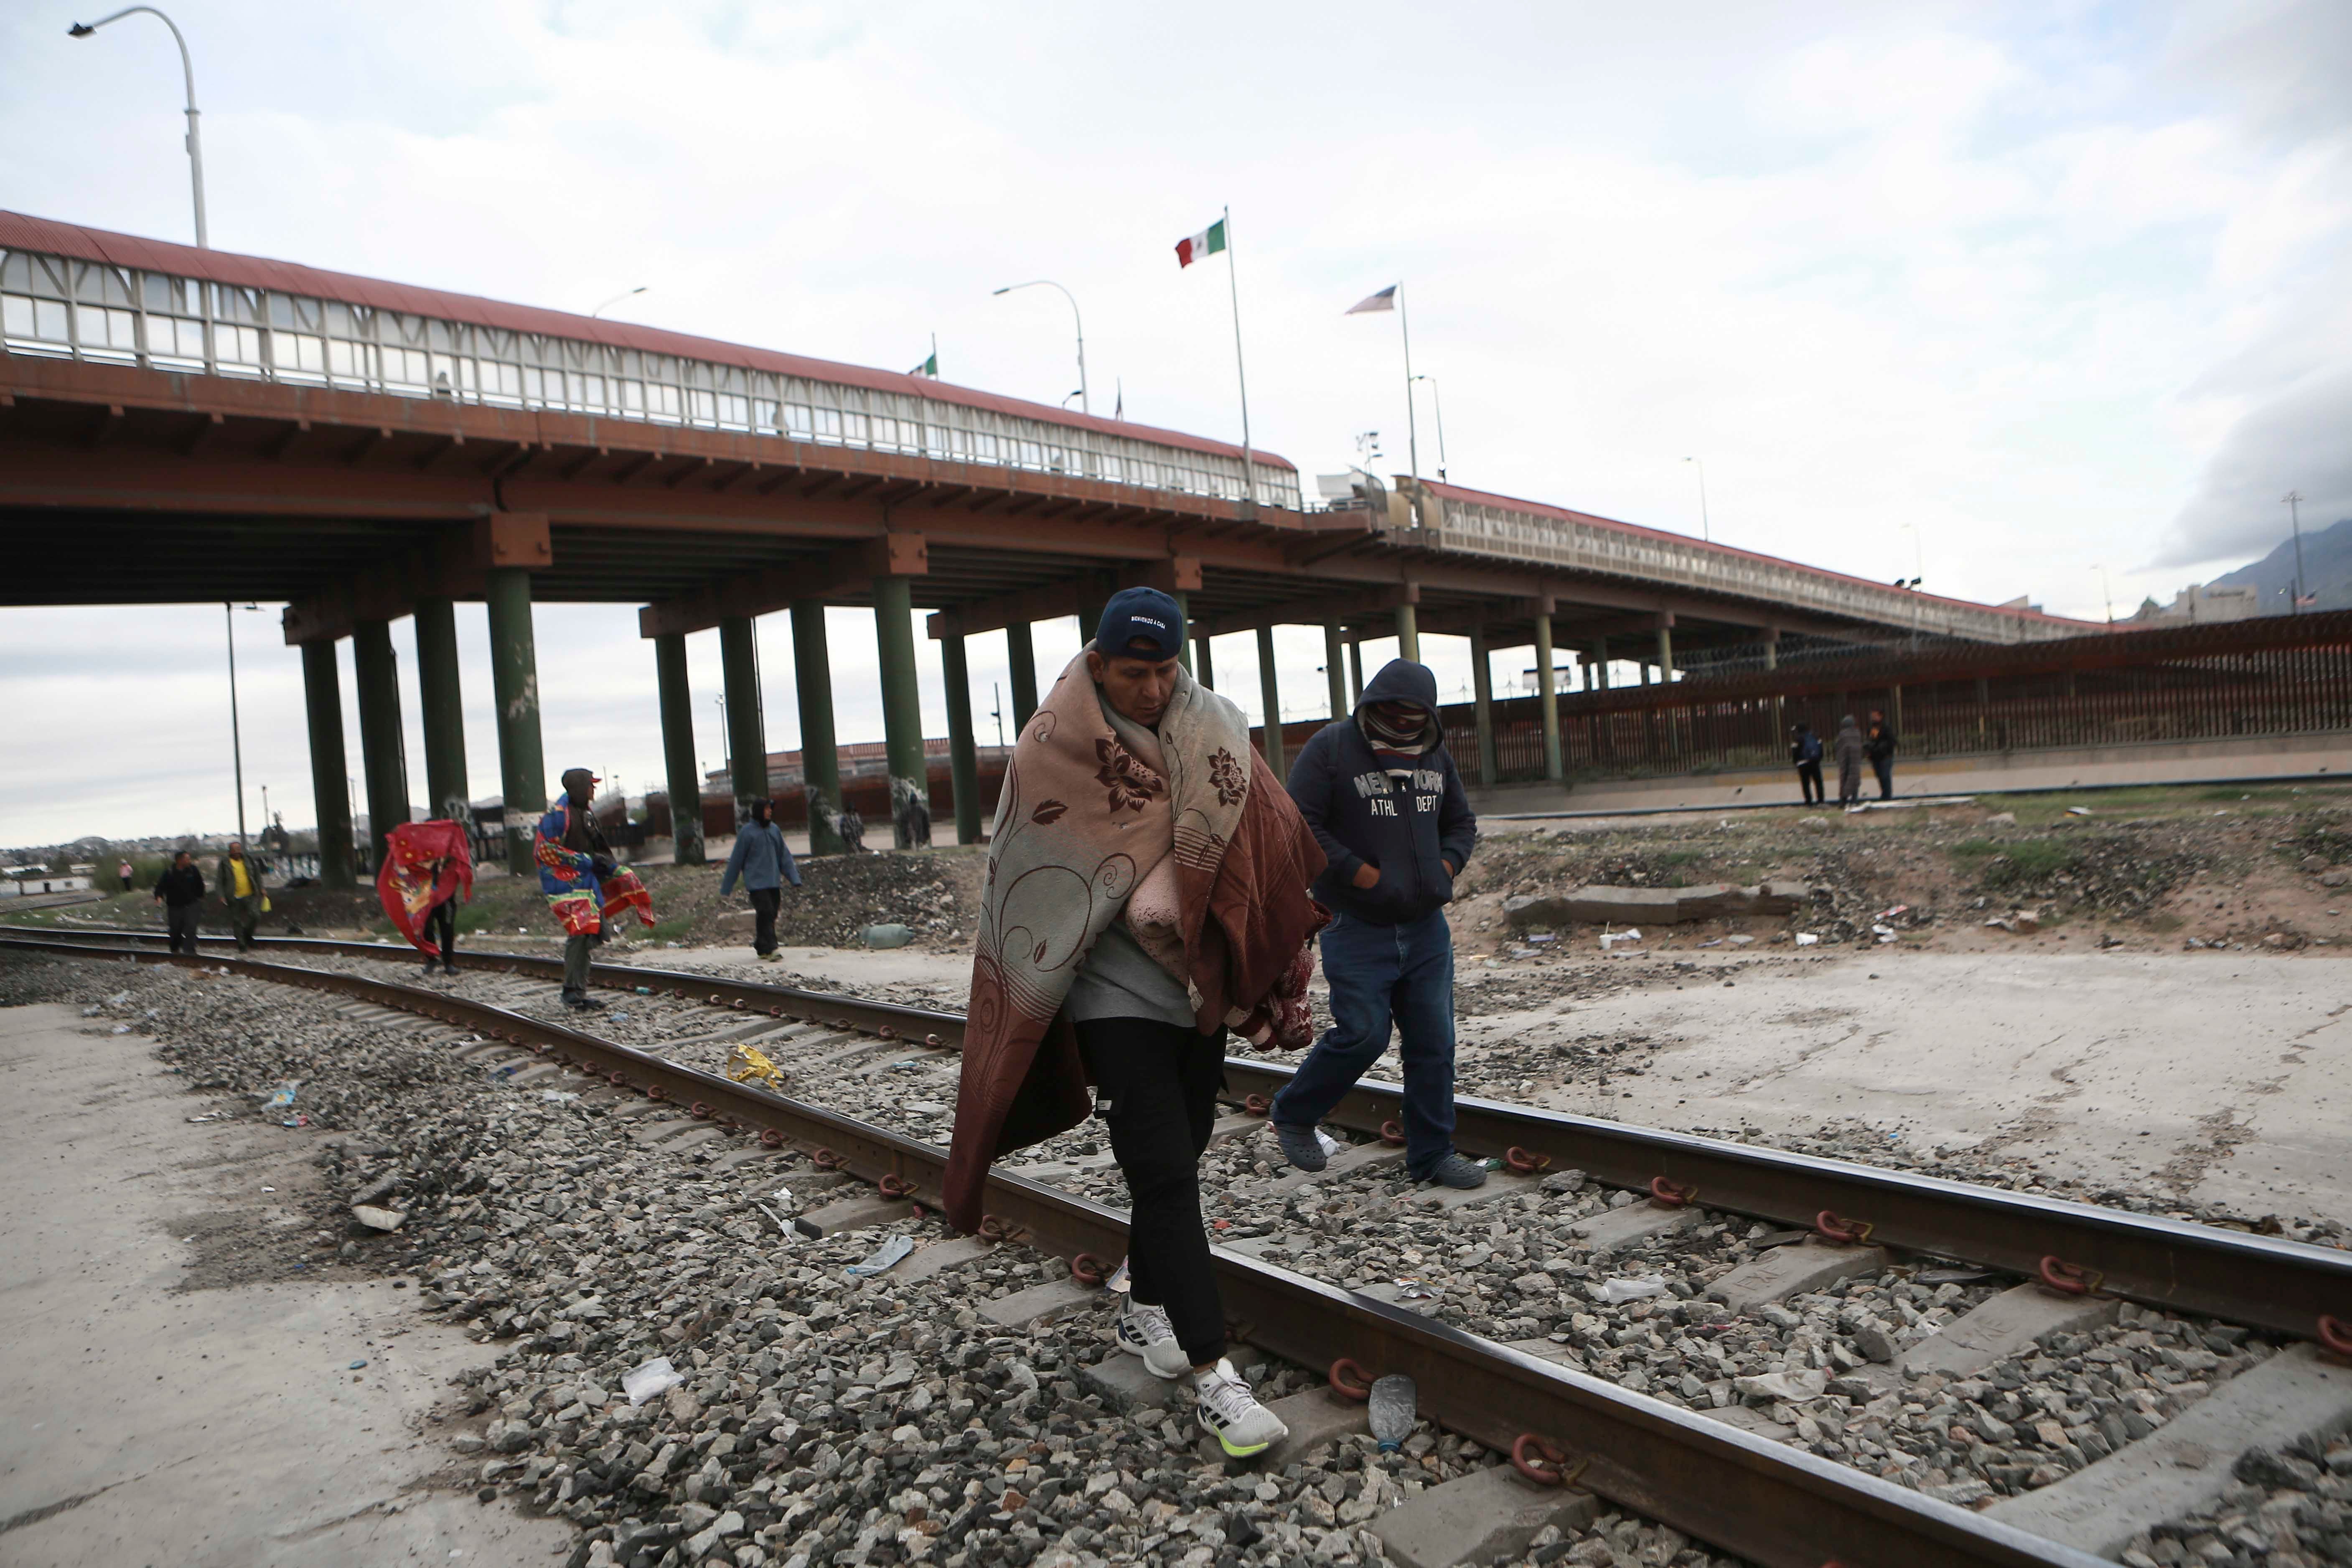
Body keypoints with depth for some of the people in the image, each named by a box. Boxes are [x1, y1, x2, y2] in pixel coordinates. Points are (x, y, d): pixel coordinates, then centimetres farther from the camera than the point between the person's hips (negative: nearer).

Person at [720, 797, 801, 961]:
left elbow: (785, 856, 12)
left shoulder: (775, 830, 10)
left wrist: (795, 878, 1)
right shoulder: (747, 832, -3)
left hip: (774, 882, 5)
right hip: (756, 883, -5)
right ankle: (768, 949, -14)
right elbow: (736, 860, 0)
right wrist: (726, 887, 3)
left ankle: (762, 948, 16)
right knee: (766, 914, -14)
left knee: (771, 915, 5)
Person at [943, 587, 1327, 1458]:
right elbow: (1026, 887, -5)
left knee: (1180, 1157, 16)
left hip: (1199, 986, 5)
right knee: (1164, 1176, -6)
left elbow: (1269, 847, -1)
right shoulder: (1053, 748, -9)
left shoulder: (1213, 732, 0)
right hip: (1116, 995, -4)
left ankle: (1145, 1311, 36)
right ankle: (1212, 1372, -1)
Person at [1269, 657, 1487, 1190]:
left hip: (1426, 927, 6)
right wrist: (1361, 874, -18)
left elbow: (1462, 822, 22)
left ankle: (1432, 1154, 21)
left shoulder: (1435, 754, 11)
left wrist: (1446, 867, 2)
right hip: (1358, 930, -6)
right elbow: (1300, 825, -15)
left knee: (1434, 1042, 7)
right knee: (1362, 1035, -8)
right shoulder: (1331, 747, -9)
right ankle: (1293, 1115, 17)